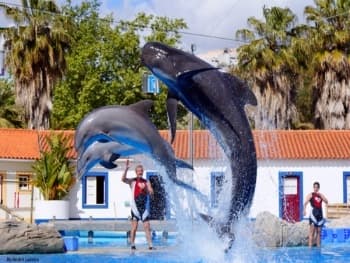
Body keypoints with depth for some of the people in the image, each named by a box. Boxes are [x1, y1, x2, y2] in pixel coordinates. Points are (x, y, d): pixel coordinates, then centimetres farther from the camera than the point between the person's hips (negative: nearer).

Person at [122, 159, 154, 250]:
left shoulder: (146, 182, 11)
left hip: (144, 207, 3)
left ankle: (150, 245, -2)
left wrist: (145, 189, -14)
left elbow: (151, 193, 5)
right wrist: (126, 168, -26)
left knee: (147, 226, -1)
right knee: (134, 227, -4)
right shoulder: (132, 181, 3)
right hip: (135, 206, -3)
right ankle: (132, 244, 2)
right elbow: (123, 179, -16)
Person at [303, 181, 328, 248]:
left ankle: (318, 246, 11)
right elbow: (305, 203, -14)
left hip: (320, 214, 5)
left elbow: (326, 202, 2)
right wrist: (304, 210, -31)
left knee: (319, 231, 7)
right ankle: (310, 246, -13)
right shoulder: (311, 195, -1)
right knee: (312, 231, -10)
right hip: (313, 213, -5)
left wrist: (320, 195, -6)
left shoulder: (321, 195, 14)